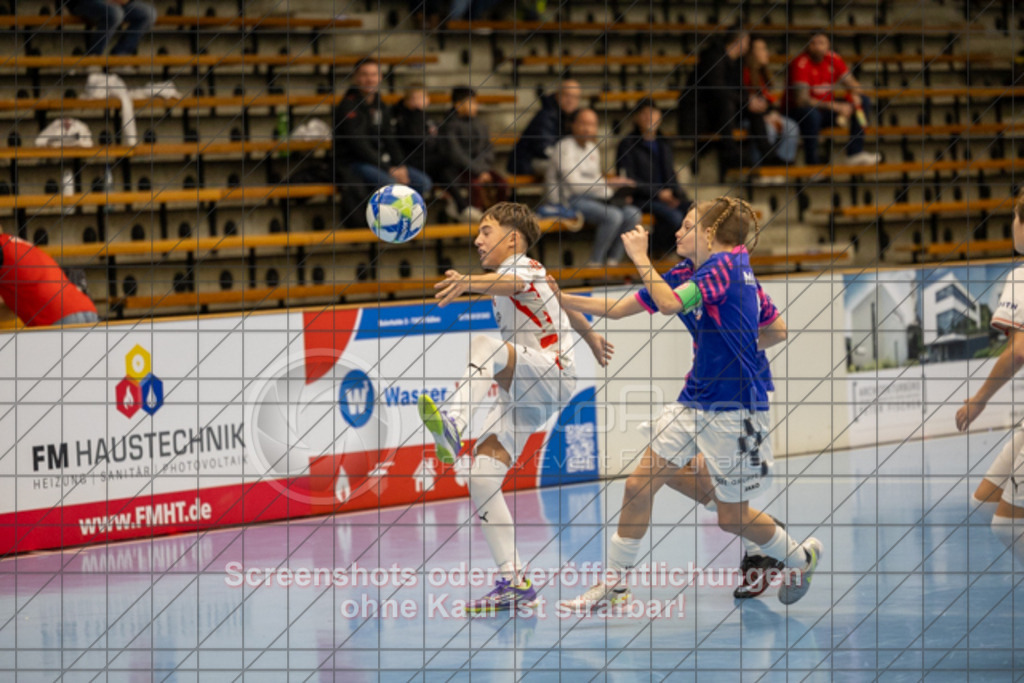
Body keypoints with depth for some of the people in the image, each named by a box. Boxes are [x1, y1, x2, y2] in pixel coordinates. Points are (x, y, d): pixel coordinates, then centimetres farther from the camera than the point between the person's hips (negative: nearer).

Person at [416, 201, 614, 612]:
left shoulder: (525, 267, -6)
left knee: (483, 346, -37)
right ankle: (514, 583, -1)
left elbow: (508, 283, -34)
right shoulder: (512, 274, 23)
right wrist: (590, 336, 59)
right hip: (523, 397, 10)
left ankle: (453, 424, -65)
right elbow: (564, 306, 40)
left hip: (554, 374, -10)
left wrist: (469, 281, -55)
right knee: (481, 481, -3)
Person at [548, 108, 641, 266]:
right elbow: (574, 184, -20)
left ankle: (613, 262, -9)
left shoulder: (592, 148, 17)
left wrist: (615, 195, 3)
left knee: (633, 214, -11)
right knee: (613, 215, -29)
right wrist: (608, 182, -19)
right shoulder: (565, 148, -11)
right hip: (569, 201, -8)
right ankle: (595, 262, -18)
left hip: (591, 199, 8)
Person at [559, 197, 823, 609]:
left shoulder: (726, 265, -18)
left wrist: (641, 257, -21)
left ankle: (802, 557, 31)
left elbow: (670, 304, -32)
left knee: (732, 517, 5)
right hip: (694, 400, 8)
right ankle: (614, 581, 12)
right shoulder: (687, 272, 8)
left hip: (735, 408, -8)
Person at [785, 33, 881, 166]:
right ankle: (812, 162, -29)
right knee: (811, 113, -41)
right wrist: (835, 107, -31)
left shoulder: (833, 59, -2)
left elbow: (852, 84, 2)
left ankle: (855, 152, -9)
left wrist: (854, 98, -24)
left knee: (864, 101, -4)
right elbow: (801, 100, -27)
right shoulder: (801, 64, -20)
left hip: (826, 108, 7)